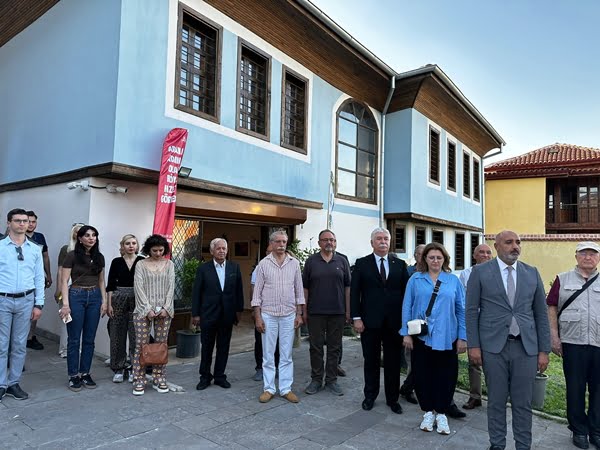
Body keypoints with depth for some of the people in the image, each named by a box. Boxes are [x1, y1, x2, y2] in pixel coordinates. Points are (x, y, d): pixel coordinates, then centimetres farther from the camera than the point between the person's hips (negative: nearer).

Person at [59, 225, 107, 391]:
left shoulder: (99, 257, 8)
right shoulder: (72, 256, -5)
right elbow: (64, 281, -6)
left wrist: (104, 301, 6)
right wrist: (65, 303, -13)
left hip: (95, 297, 4)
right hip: (76, 296, -4)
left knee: (89, 339, 8)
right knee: (74, 339, 3)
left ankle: (85, 373, 20)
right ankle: (73, 375, 14)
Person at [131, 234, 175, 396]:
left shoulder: (169, 264, 8)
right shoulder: (141, 264, 3)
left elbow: (171, 287, 3)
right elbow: (138, 287, -4)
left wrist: (166, 308, -7)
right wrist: (148, 309, -12)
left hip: (164, 310, 2)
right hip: (144, 310, -2)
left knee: (161, 345, 6)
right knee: (141, 345, 0)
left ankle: (159, 379, 16)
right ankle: (139, 381, 10)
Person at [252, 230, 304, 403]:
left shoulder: (294, 263, 3)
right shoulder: (263, 264, -1)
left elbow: (299, 290, 7)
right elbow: (257, 292, -1)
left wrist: (299, 314, 3)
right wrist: (257, 317, -5)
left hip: (289, 315, 1)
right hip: (268, 315, -1)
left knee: (286, 355, 8)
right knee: (268, 354, 7)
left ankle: (286, 389, 19)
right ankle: (268, 389, 19)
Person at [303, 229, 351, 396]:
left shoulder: (342, 261, 5)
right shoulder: (311, 261, 2)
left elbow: (347, 287, 6)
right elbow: (305, 287, 3)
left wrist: (348, 310, 1)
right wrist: (304, 310, -1)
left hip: (337, 313, 1)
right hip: (315, 312, -1)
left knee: (334, 347, 9)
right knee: (316, 347, 7)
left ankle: (331, 380, 22)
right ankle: (316, 380, 21)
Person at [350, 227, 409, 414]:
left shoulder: (400, 264, 6)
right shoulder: (362, 264, 1)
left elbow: (406, 292, 4)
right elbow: (355, 292, -2)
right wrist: (356, 318, -8)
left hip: (394, 321, 1)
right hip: (370, 321, -1)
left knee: (393, 362, 10)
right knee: (371, 361, 11)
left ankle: (392, 398, 26)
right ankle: (370, 396, 28)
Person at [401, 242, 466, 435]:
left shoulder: (453, 280, 3)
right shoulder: (415, 279, 2)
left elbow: (461, 310, 3)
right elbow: (407, 307, 1)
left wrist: (462, 337, -1)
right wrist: (406, 333, -4)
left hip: (446, 337, 0)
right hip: (421, 336, 0)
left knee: (446, 375, 7)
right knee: (422, 375, 8)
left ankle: (441, 413, 25)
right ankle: (428, 412, 25)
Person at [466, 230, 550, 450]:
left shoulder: (532, 273, 8)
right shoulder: (480, 272, 0)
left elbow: (541, 314, 9)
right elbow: (471, 311, 0)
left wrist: (544, 350, 5)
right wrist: (473, 345, -6)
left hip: (526, 347, 2)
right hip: (493, 346, -2)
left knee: (523, 403, 9)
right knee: (496, 401, 9)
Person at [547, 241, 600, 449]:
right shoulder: (563, 280, 3)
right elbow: (551, 308, 2)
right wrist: (554, 337, -4)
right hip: (573, 343, -1)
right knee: (575, 389, 8)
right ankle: (579, 430, 24)